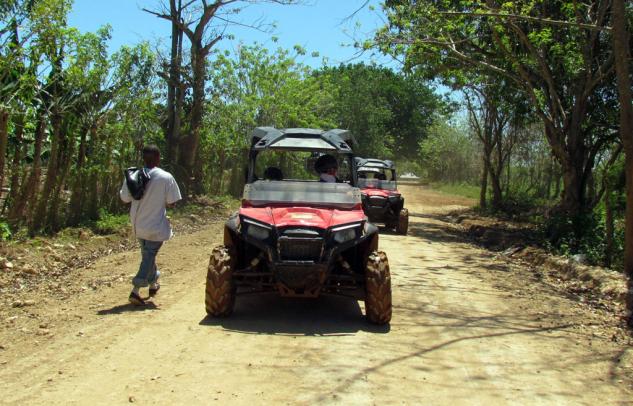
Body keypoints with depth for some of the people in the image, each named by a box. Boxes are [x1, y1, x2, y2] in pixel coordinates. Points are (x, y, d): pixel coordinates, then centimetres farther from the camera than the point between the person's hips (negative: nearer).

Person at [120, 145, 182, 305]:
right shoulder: (166, 177, -15)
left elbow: (125, 198, 0)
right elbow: (171, 203, -11)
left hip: (138, 225, 5)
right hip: (156, 226, -5)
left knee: (148, 255, 23)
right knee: (149, 257, 1)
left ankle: (153, 284, 39)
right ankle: (135, 291, -9)